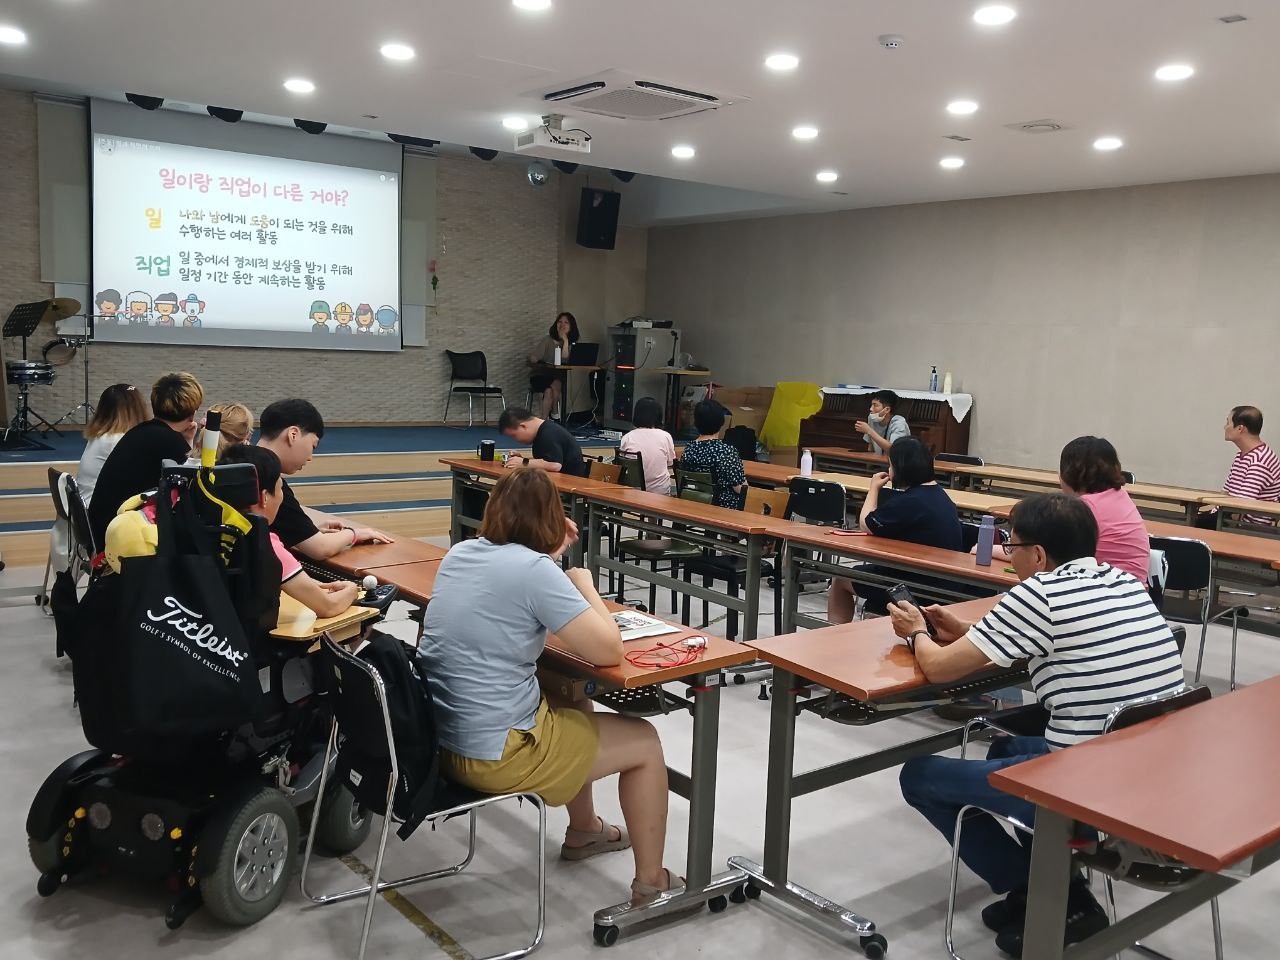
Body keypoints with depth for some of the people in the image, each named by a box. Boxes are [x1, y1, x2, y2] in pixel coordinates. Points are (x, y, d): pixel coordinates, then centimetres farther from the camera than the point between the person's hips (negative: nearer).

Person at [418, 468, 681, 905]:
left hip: (440, 734, 9)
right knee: (644, 741, 11)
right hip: (494, 755, -8)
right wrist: (585, 585, -4)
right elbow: (608, 650, -19)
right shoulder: (534, 569, -21)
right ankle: (650, 882, 24)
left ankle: (583, 831, 49)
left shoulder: (460, 553, 3)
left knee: (574, 703, 32)